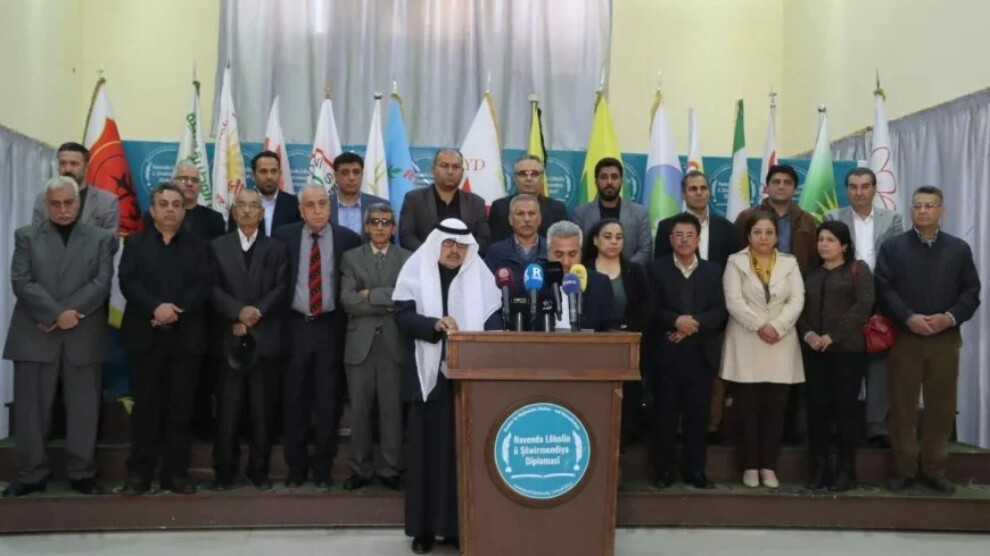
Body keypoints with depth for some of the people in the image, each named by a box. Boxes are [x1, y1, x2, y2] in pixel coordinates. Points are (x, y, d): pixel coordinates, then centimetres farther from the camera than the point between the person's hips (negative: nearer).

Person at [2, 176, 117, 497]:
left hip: (84, 337, 0)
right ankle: (31, 474, 14)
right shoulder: (26, 236, 10)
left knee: (83, 409, 3)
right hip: (34, 335, 1)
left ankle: (81, 473, 13)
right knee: (31, 409, 4)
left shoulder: (101, 238, 9)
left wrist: (67, 312, -14)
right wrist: (55, 314, -14)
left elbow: (101, 284, -3)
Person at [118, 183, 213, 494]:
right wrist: (156, 307, -18)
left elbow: (204, 286, 0)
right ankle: (139, 472, 7)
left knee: (181, 407, 1)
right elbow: (127, 282, -2)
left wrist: (176, 309, -15)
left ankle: (176, 472, 7)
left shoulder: (198, 246, 12)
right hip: (145, 336, 0)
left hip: (185, 338, 0)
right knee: (146, 406, 1)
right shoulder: (134, 243, 12)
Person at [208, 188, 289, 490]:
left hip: (265, 337, 0)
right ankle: (225, 470, 8)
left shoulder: (276, 248, 13)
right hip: (231, 336, 0)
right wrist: (238, 312, -16)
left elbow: (281, 288, 1)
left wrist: (257, 312, -14)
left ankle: (259, 469, 12)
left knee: (263, 407, 3)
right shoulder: (218, 246, 12)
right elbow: (213, 289, 0)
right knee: (228, 407, 0)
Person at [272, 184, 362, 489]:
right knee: (294, 400, 6)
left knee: (328, 401, 4)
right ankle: (296, 467, 18)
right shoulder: (284, 236, 2)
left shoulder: (348, 239, 0)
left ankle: (323, 468, 16)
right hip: (296, 326, 1)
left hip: (331, 328, -1)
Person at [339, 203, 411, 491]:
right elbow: (348, 300, -4)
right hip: (360, 343, 1)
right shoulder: (351, 257, 9)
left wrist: (372, 295, -9)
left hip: (394, 343, -1)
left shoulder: (407, 258, 7)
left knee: (392, 409, 2)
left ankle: (391, 469, 11)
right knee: (359, 409, 6)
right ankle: (361, 469, 16)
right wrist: (388, 303, -9)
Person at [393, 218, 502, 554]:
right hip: (429, 374, -1)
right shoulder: (416, 272, 3)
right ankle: (424, 528, 11)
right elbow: (403, 315, -5)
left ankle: (461, 525, 13)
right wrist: (435, 324, -21)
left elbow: (493, 320, 2)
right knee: (427, 448, 3)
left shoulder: (480, 275, 7)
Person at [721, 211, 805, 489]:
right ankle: (750, 466, 9)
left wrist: (777, 327, -15)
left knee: (775, 409, 2)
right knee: (747, 409, 0)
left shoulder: (790, 263, 11)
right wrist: (760, 326, -16)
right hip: (746, 345, -2)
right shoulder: (736, 262, 4)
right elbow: (734, 302, -7)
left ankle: (769, 466, 11)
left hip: (781, 344, 2)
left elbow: (797, 301, 0)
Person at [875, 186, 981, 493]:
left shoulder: (959, 249, 9)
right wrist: (909, 318, -18)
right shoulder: (892, 247, 4)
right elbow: (884, 289, -5)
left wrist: (950, 317, -12)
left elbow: (971, 291, 5)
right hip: (904, 338, -2)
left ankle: (934, 470, 18)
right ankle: (904, 469, 12)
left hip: (945, 339, 2)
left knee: (941, 407, 6)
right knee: (903, 406, 2)